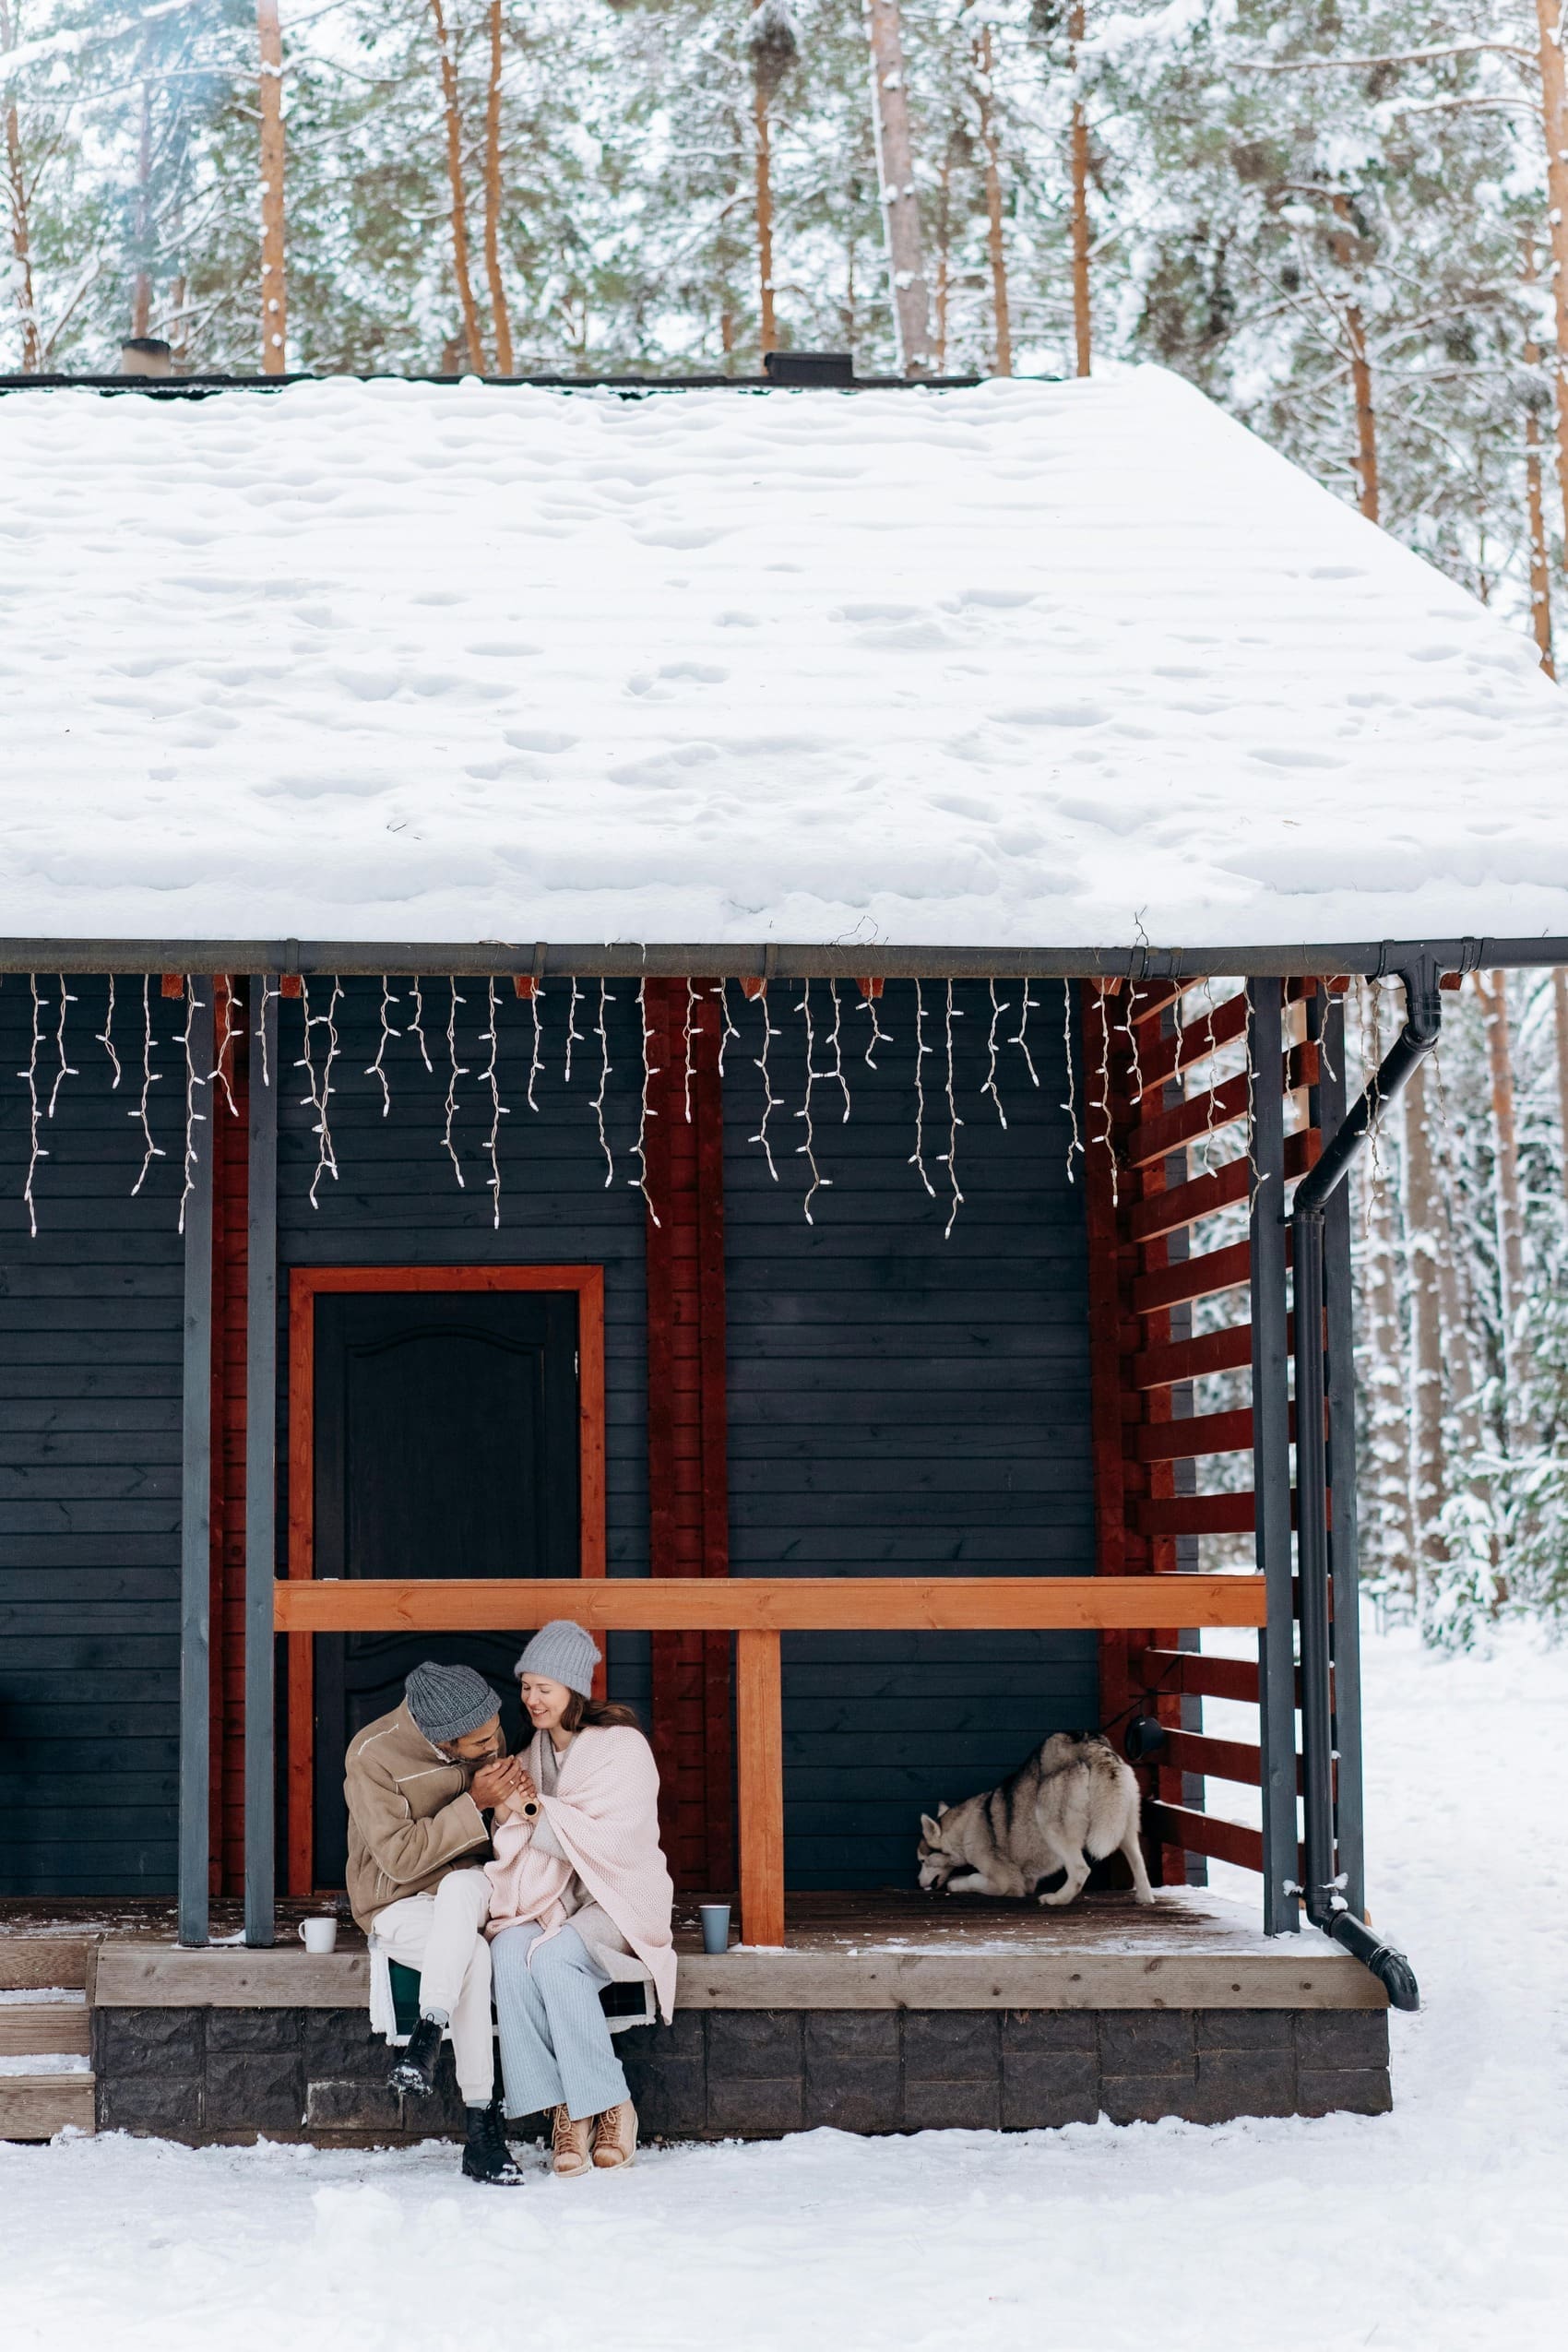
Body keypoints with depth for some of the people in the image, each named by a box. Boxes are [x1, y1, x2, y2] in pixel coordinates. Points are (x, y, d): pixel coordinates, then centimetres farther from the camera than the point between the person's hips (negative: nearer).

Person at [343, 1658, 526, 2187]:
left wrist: (510, 1794, -10)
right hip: (398, 1903, -4)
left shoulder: (488, 1736, -4)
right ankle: (482, 2127, -32)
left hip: (467, 1890, 4)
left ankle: (426, 2040, -34)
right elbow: (401, 1859, -21)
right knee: (474, 1956, -36)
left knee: (463, 1885, -37)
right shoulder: (372, 1756, -19)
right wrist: (473, 1805, -25)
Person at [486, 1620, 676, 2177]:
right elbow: (512, 1847, 14)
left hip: (617, 1900, -5)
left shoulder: (622, 1746, -7)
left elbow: (610, 1841, -16)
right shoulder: (533, 1751, 14)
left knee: (553, 1957, -34)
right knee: (509, 1950, -29)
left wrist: (532, 1812, -14)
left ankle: (611, 2107, -19)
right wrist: (508, 1814, -8)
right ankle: (559, 2110, -25)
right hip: (547, 1897, 5)